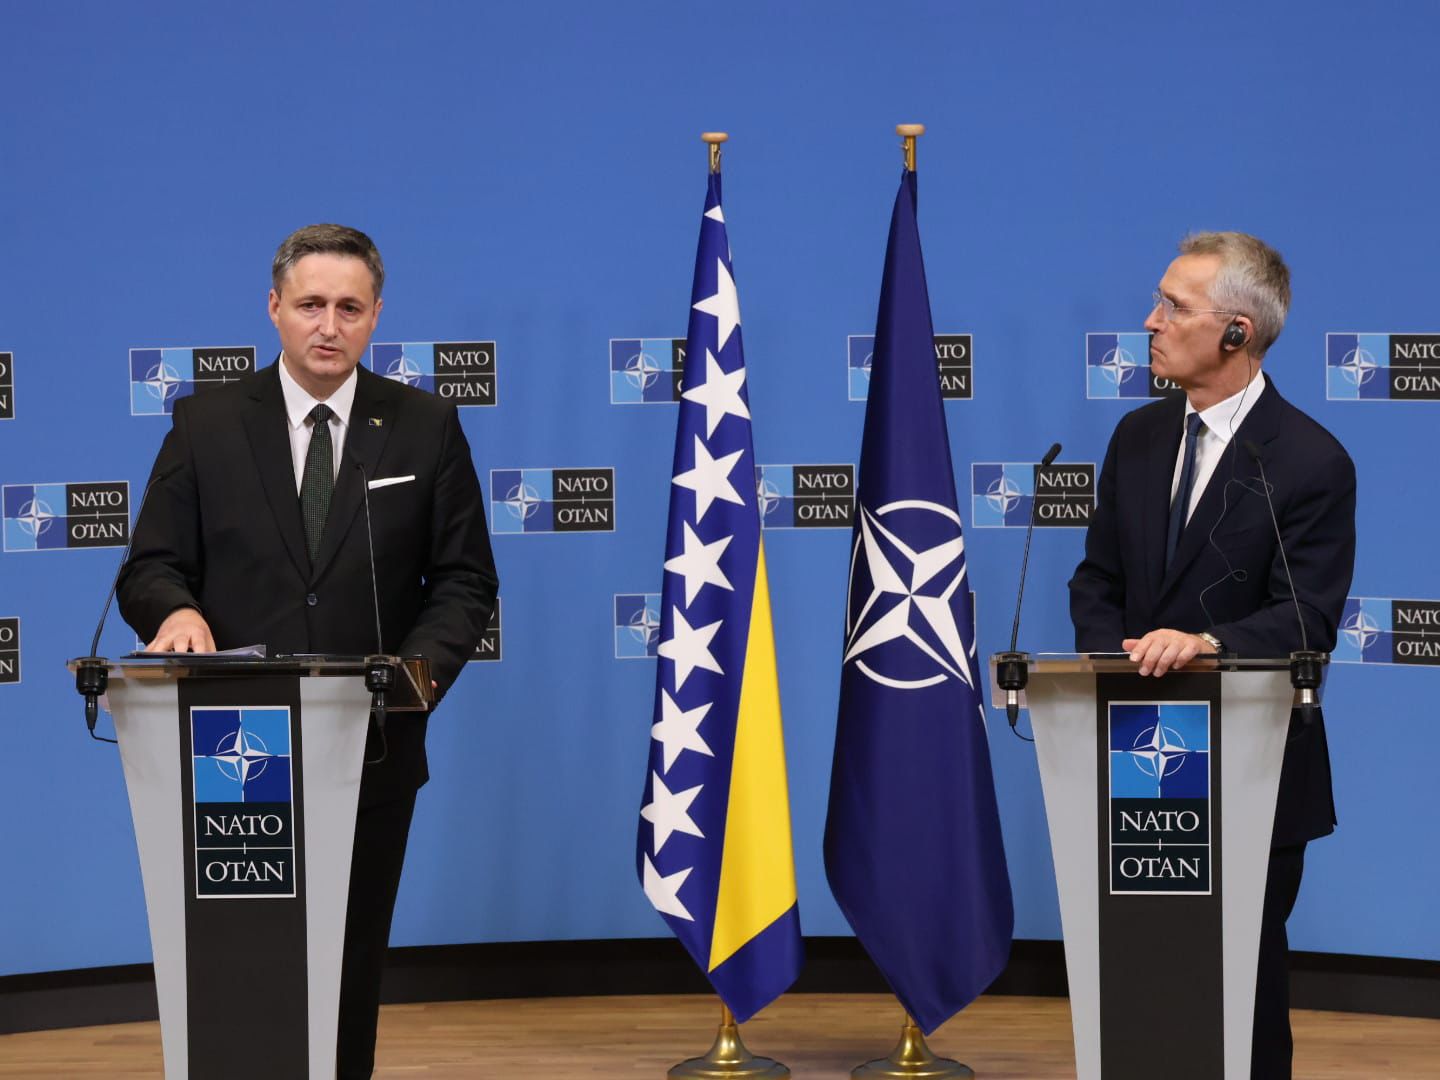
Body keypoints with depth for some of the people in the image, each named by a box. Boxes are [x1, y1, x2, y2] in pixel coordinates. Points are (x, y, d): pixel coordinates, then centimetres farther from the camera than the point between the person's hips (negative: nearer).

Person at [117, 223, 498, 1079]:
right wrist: (177, 610, -20)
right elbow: (150, 569, 3)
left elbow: (465, 583, 4)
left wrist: (411, 676, -13)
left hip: (371, 753, 1)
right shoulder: (207, 427, 4)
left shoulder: (426, 428, 5)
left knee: (352, 976, 7)